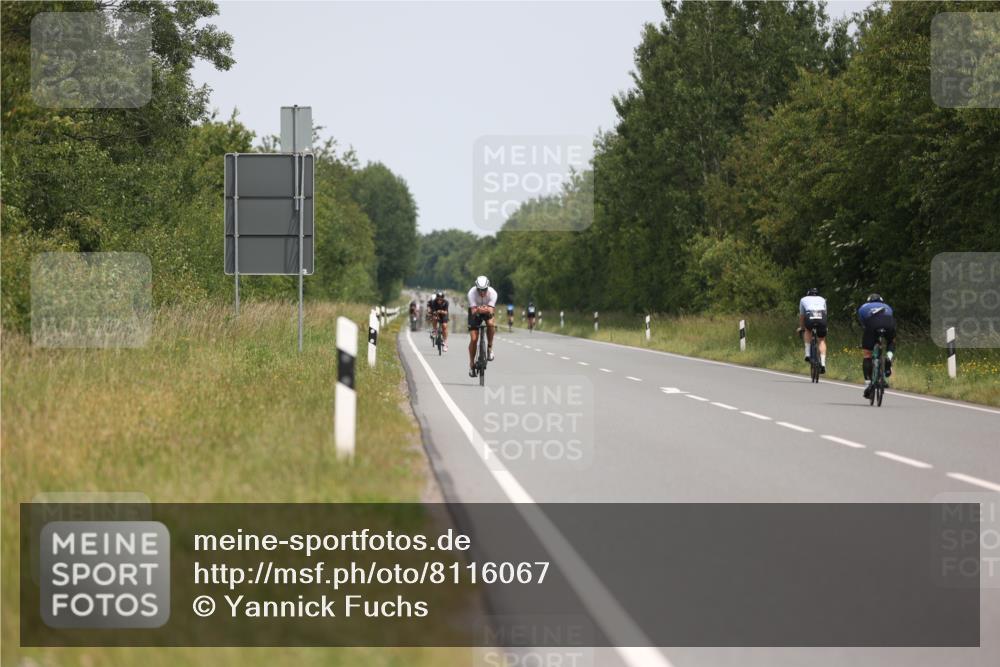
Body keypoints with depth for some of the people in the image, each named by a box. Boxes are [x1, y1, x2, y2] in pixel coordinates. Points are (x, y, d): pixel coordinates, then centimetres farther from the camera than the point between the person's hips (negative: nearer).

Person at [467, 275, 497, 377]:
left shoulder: (492, 293, -30)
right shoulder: (472, 293, -31)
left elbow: (491, 310, -36)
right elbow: (473, 310, -35)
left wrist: (488, 310, -58)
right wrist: (477, 310, -57)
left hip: (488, 310, 0)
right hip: (475, 312, 0)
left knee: (491, 323, -35)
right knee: (473, 339, -11)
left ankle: (490, 347, -15)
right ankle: (472, 364, 5)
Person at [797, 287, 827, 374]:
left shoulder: (803, 299, 31)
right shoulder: (822, 299, 34)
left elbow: (801, 315, 36)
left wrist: (801, 327, 50)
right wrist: (824, 327, 53)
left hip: (810, 318, -1)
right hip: (821, 317, 1)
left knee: (807, 330, 32)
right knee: (822, 340, 18)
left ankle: (808, 353, 18)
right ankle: (823, 363, 4)